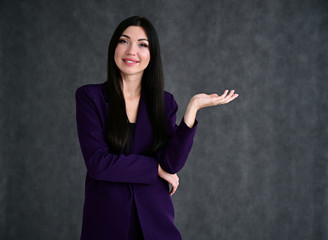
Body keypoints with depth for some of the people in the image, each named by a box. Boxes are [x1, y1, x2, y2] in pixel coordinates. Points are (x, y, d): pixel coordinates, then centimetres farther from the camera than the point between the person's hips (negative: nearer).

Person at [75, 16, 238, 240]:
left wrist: (193, 107, -15)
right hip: (106, 220, -2)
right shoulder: (89, 96, -6)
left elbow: (171, 164, -10)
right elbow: (97, 162, -15)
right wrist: (156, 167, -10)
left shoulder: (165, 102, 3)